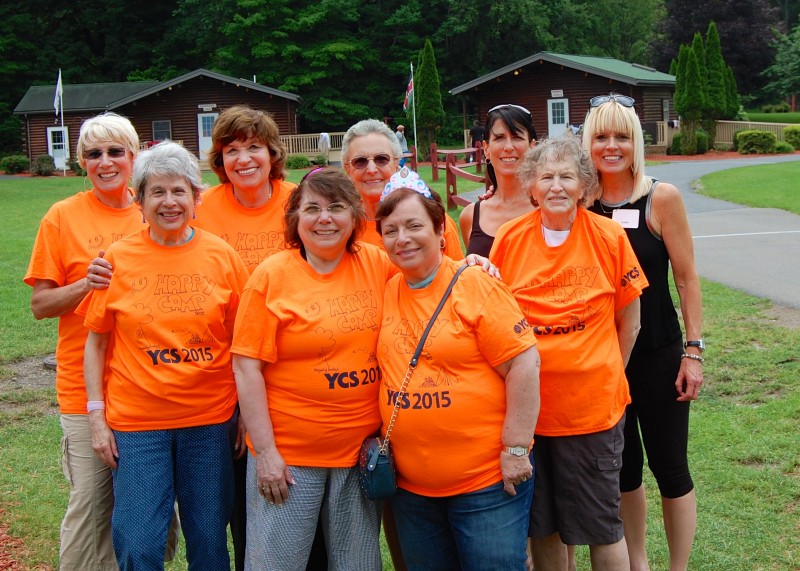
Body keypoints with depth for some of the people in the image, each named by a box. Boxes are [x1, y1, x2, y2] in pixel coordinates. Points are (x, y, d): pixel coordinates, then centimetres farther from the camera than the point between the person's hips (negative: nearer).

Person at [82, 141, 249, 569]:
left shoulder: (221, 255, 0)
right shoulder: (118, 258, -1)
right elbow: (95, 342, 4)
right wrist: (96, 416, -1)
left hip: (210, 421, 1)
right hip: (135, 421, 0)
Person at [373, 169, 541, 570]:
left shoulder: (476, 285, -11)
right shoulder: (385, 293, 5)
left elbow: (523, 364, -14)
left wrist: (516, 449, -15)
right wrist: (381, 438, 7)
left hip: (487, 479, -5)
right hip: (411, 484, 6)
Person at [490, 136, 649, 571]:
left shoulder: (609, 237, -6)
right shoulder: (510, 238, -3)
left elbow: (629, 320, 4)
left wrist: (607, 377, 6)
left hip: (594, 406, -2)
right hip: (527, 406, 2)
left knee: (601, 527, 8)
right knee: (542, 524, 14)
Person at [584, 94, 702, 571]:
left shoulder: (662, 198, -9)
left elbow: (687, 279, -7)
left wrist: (693, 352, -8)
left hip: (658, 353, -3)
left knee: (669, 467, 6)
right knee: (623, 466, 15)